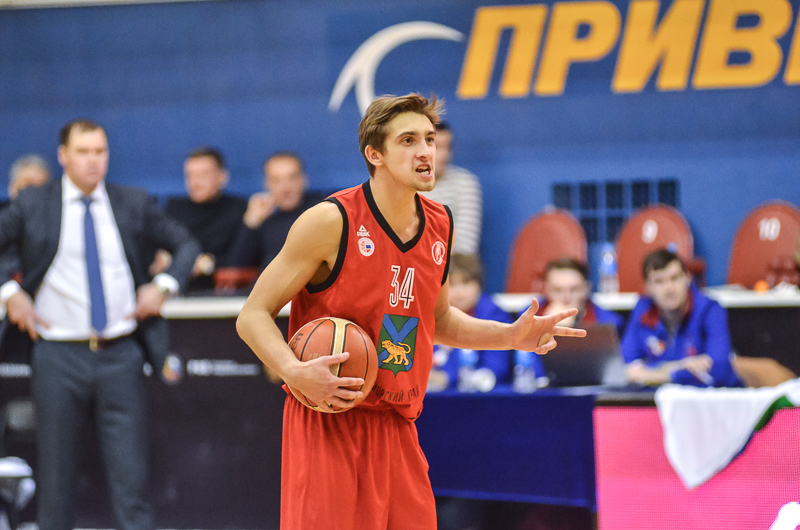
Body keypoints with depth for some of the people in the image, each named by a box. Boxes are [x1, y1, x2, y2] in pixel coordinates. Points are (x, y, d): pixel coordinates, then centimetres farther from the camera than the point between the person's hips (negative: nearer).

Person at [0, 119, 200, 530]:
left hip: (120, 356, 1)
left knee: (131, 478, -3)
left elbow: (186, 245, 18)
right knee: (56, 478, 5)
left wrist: (164, 285, 1)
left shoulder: (133, 204, 9)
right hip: (58, 357, -1)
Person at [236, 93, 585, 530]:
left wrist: (511, 336, 9)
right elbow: (253, 316, -10)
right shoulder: (331, 222, -12)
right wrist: (295, 372, -27)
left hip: (396, 428, 6)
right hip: (326, 423, -6)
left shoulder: (439, 224, 7)